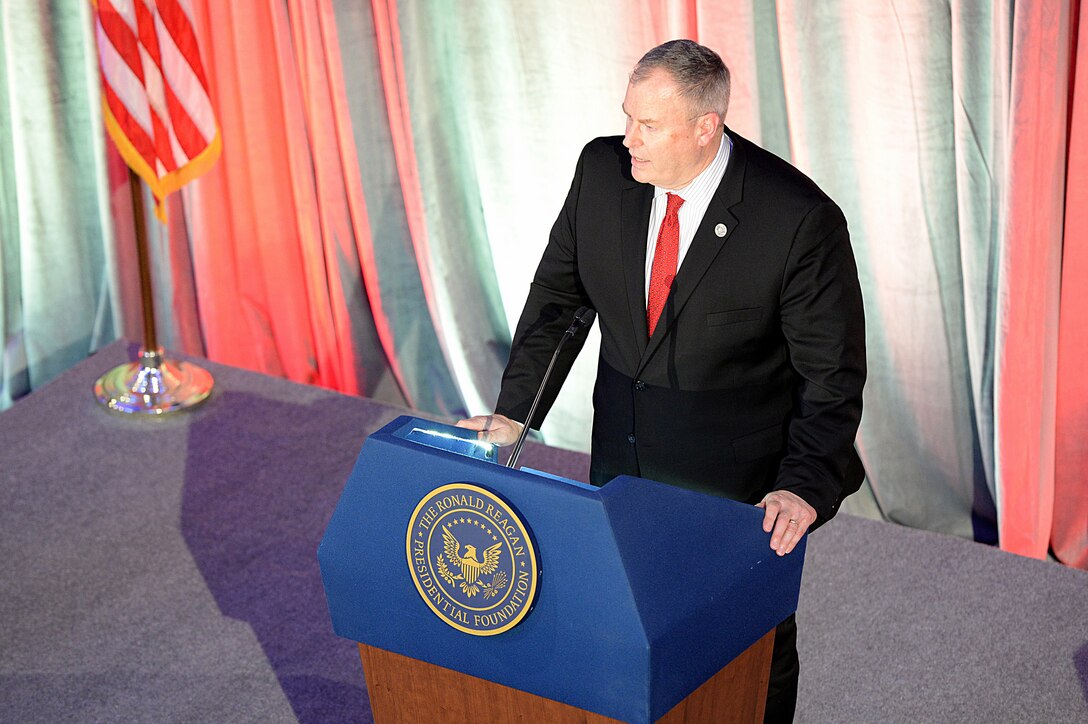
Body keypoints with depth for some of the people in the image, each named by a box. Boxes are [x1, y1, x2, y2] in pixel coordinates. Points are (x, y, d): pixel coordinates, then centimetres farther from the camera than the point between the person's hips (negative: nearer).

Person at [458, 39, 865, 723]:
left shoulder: (799, 219, -23)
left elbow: (833, 372, -16)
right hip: (622, 457, 4)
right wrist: (515, 412, -1)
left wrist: (804, 487, -28)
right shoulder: (602, 169, -9)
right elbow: (558, 295, 5)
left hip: (740, 474, -4)